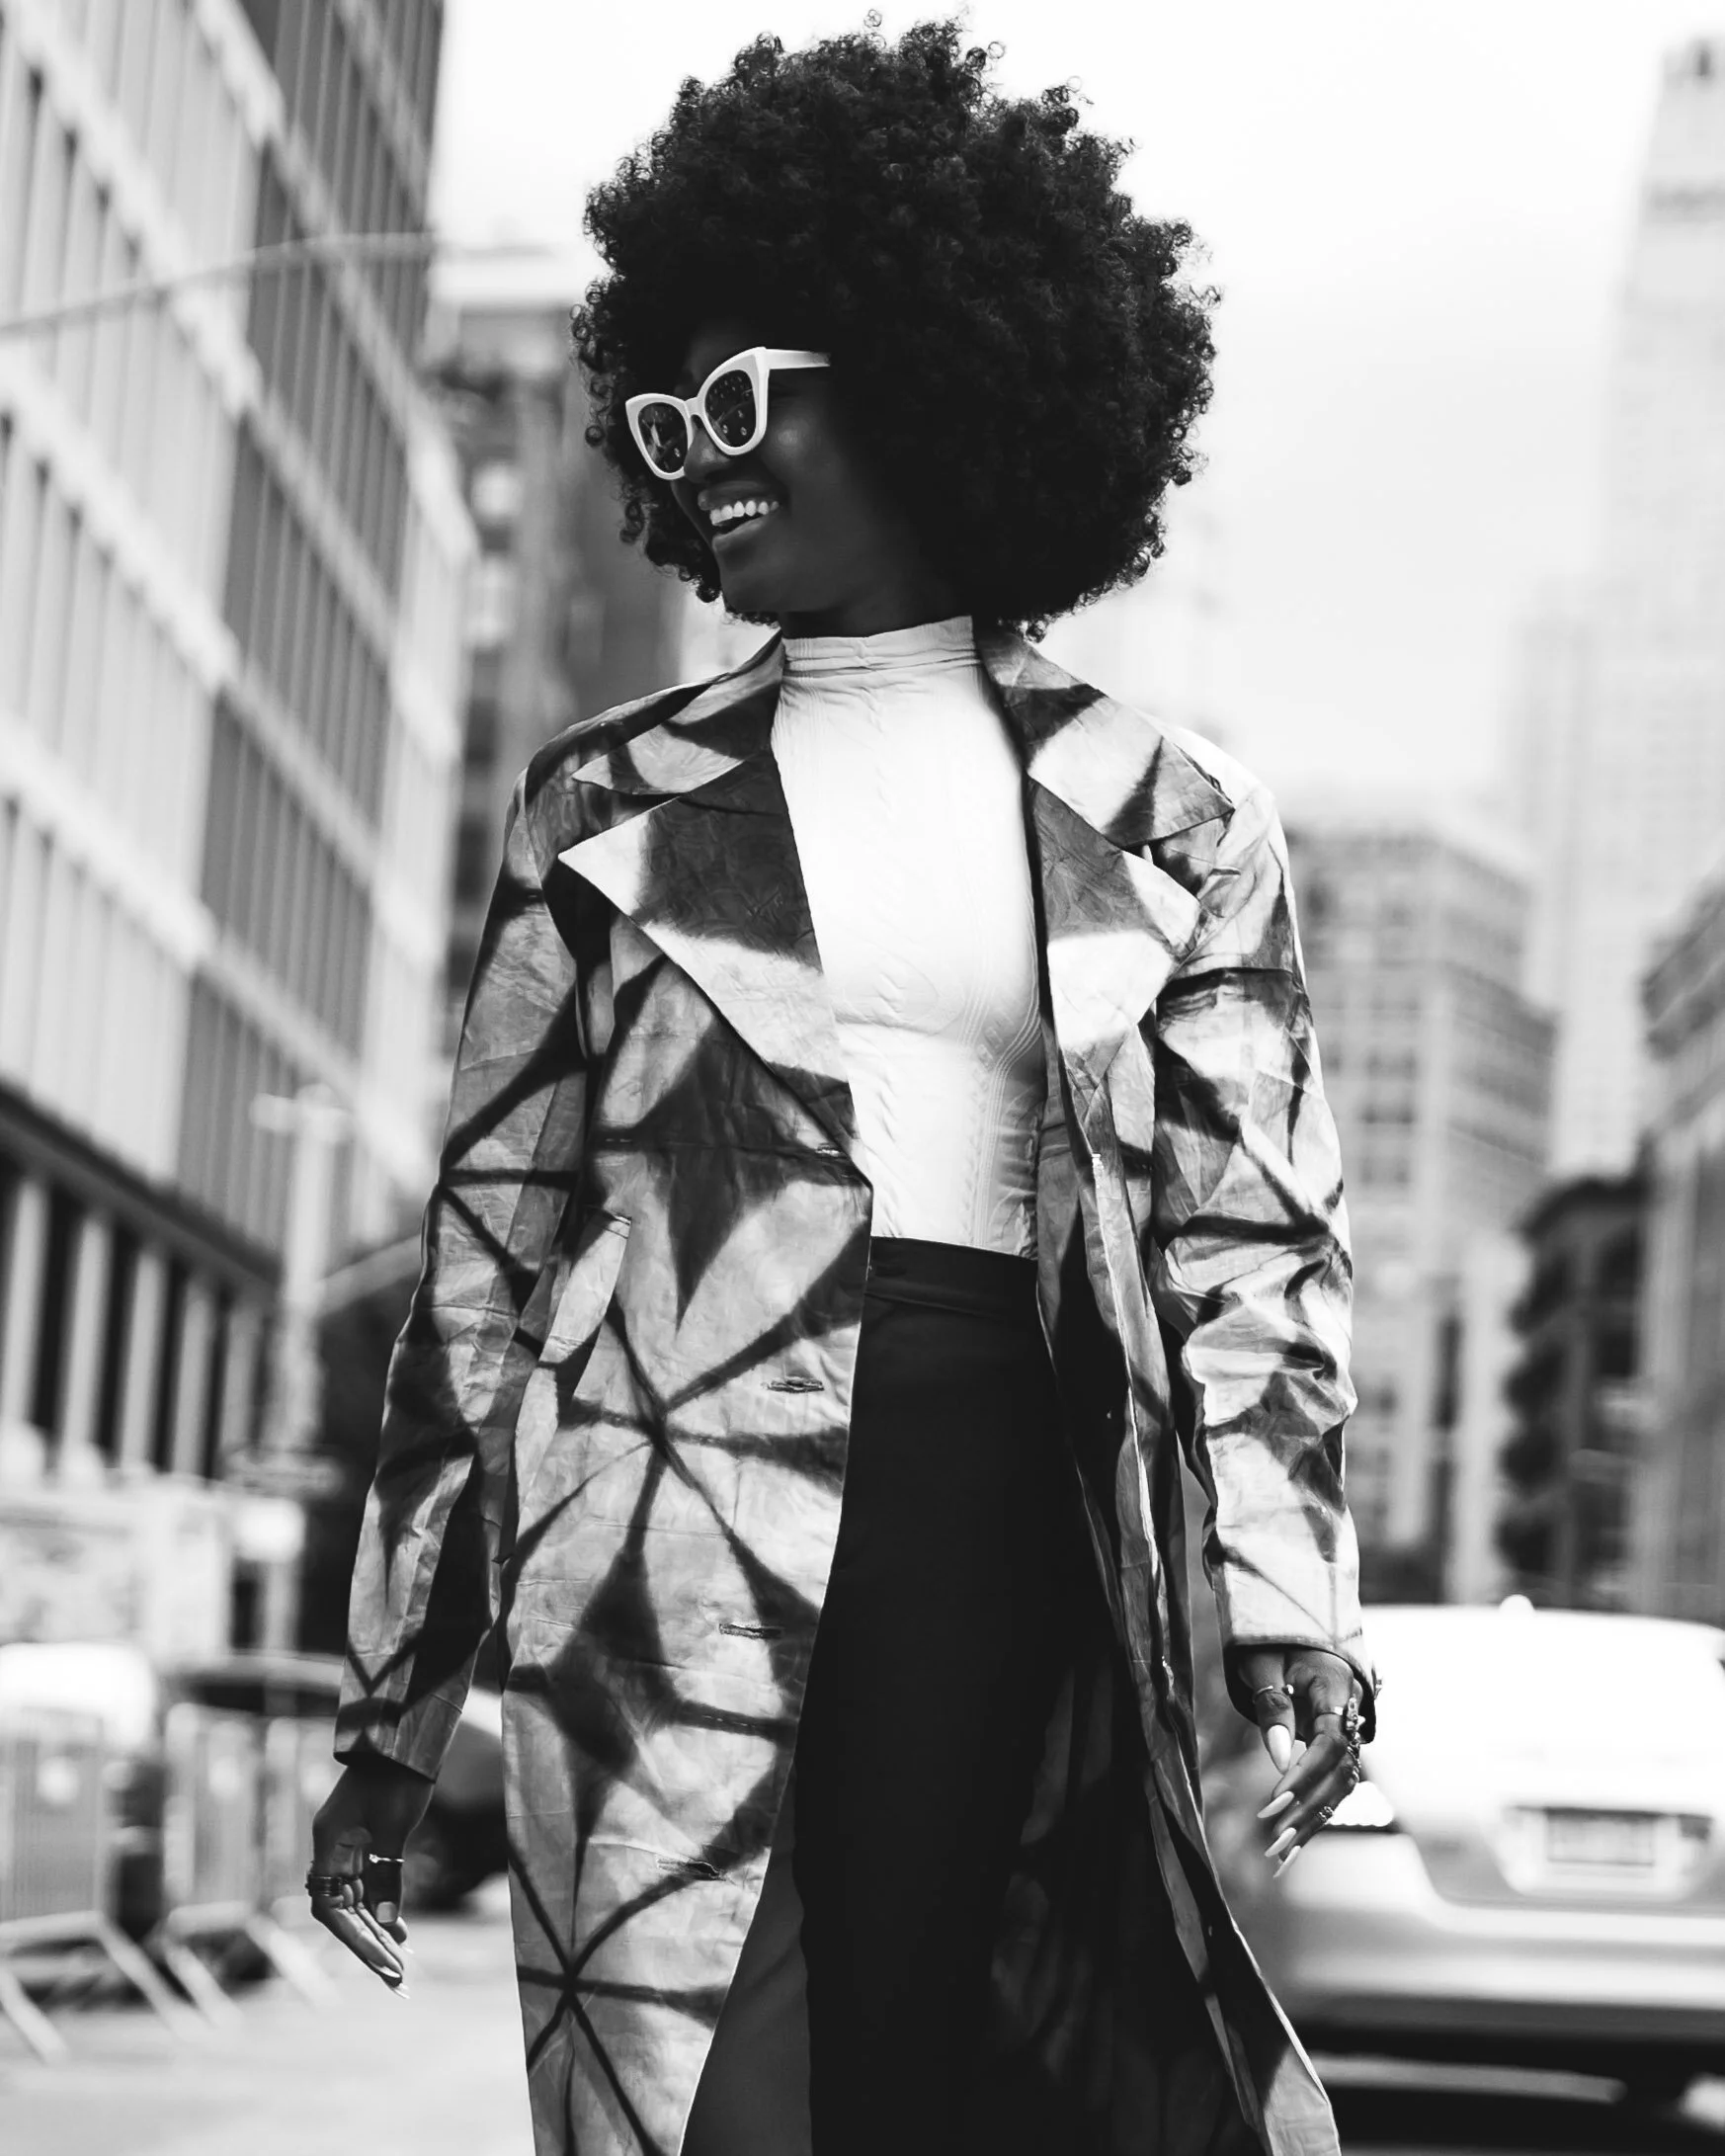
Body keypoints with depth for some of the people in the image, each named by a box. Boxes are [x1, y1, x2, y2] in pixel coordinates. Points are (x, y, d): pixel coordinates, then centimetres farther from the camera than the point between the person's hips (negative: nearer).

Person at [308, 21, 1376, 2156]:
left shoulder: (1166, 822, 11)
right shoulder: (610, 805, 13)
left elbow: (1252, 1243, 8)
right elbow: (488, 1245, 13)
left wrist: (1291, 1602, -8)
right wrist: (393, 1694, 10)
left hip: (1012, 1522, 0)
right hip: (683, 1522, 0)